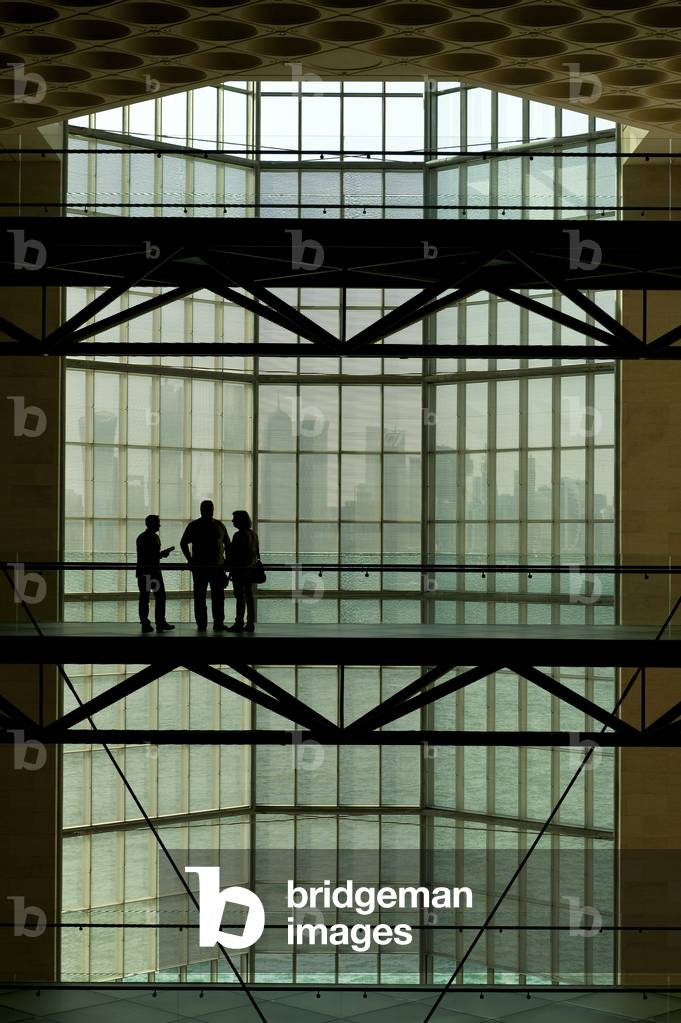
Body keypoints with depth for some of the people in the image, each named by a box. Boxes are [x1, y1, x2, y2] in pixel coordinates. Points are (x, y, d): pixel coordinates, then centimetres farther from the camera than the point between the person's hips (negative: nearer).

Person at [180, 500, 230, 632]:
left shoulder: (219, 525, 10)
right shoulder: (194, 526, 3)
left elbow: (227, 544, 17)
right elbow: (183, 543, 6)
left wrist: (227, 560, 9)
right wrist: (190, 560, -1)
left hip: (218, 566, 2)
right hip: (199, 567, -2)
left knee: (218, 596, -1)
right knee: (200, 596, -1)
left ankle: (218, 623, 3)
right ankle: (201, 624, 2)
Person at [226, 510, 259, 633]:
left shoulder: (239, 535, -15)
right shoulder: (253, 533, 10)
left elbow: (235, 554, -16)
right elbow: (257, 551, 15)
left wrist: (231, 571, -13)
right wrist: (256, 563, 22)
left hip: (240, 569, -8)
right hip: (251, 569, 8)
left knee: (240, 596, -6)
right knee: (249, 596, 10)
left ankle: (239, 623, -5)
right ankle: (250, 624, 11)